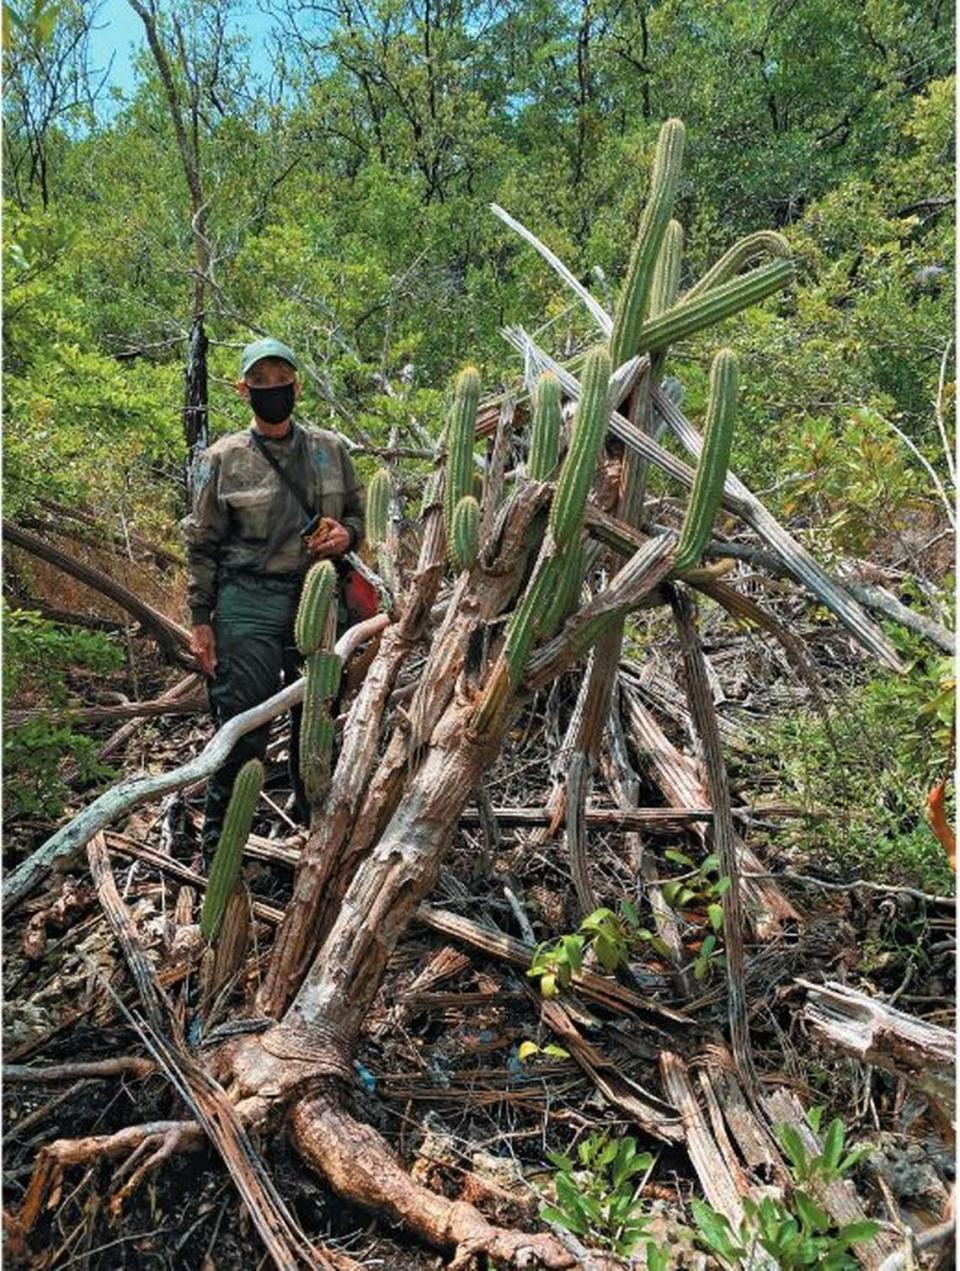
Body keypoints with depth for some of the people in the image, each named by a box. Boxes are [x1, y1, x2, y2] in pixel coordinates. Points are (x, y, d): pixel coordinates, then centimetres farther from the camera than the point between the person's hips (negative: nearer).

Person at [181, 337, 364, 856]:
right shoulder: (223, 458, -1)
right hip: (249, 605, -4)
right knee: (242, 728, -4)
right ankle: (218, 843, 12)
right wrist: (200, 620, -3)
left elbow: (356, 512, 20)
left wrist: (346, 535, -5)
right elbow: (202, 543, 1)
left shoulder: (329, 449, 9)